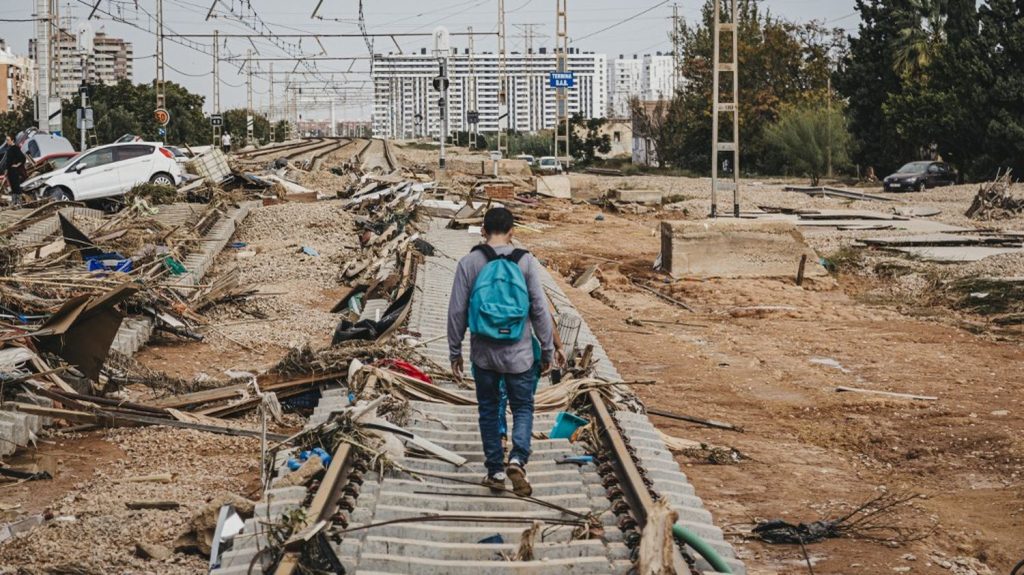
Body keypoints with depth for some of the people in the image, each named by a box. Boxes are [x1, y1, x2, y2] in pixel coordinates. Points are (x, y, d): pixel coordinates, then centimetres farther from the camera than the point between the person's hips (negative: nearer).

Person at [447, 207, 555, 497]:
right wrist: (547, 351, 6)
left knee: (489, 409, 16)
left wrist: (455, 352, 8)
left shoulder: (469, 263, -5)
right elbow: (540, 310, -4)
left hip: (483, 353, 1)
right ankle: (518, 459, -10)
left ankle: (496, 471, 18)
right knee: (522, 407, 13)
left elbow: (456, 312, -2)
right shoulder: (526, 262, -6)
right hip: (519, 353, -1)